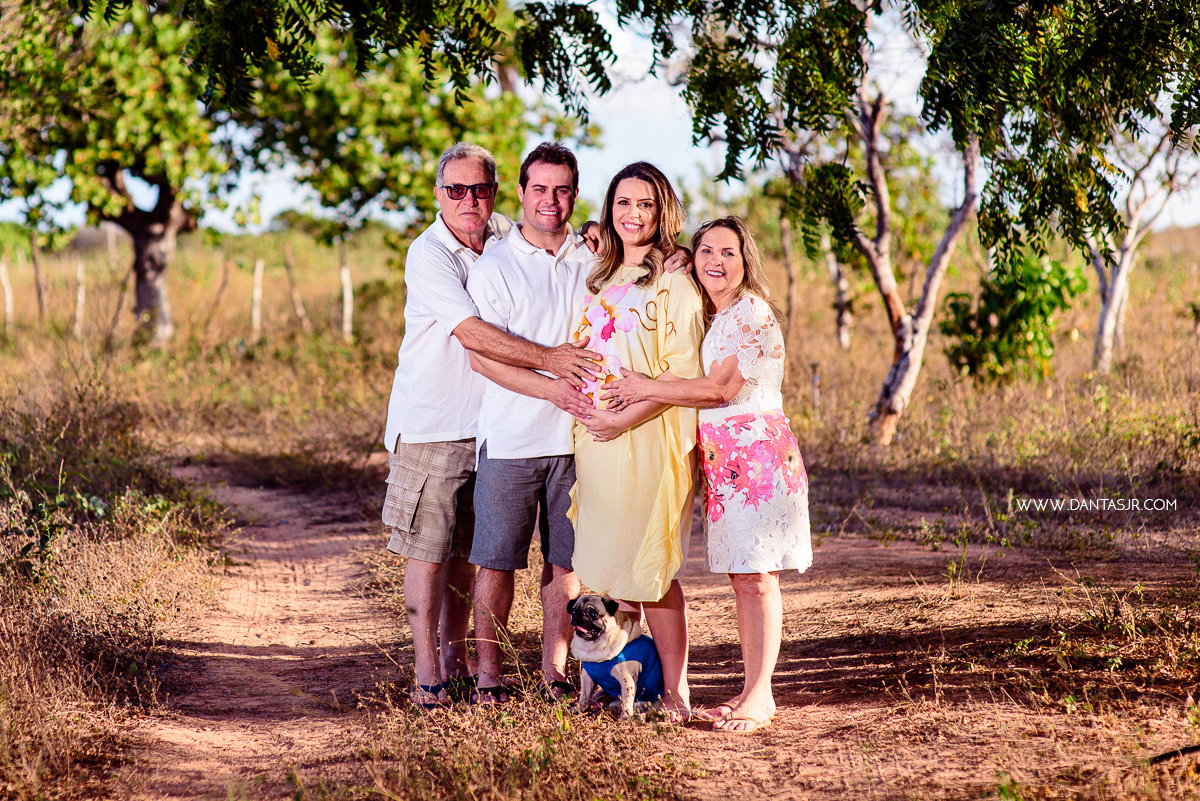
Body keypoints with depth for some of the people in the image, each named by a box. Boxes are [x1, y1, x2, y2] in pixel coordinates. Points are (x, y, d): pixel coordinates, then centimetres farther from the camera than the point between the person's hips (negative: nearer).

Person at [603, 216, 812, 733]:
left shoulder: (751, 312, -10)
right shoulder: (706, 315, 16)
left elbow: (720, 388, -15)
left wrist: (646, 389, -7)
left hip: (759, 452, -8)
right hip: (720, 458, 8)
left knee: (756, 577, -8)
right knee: (740, 578, 8)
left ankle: (761, 696, -5)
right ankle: (750, 690, 13)